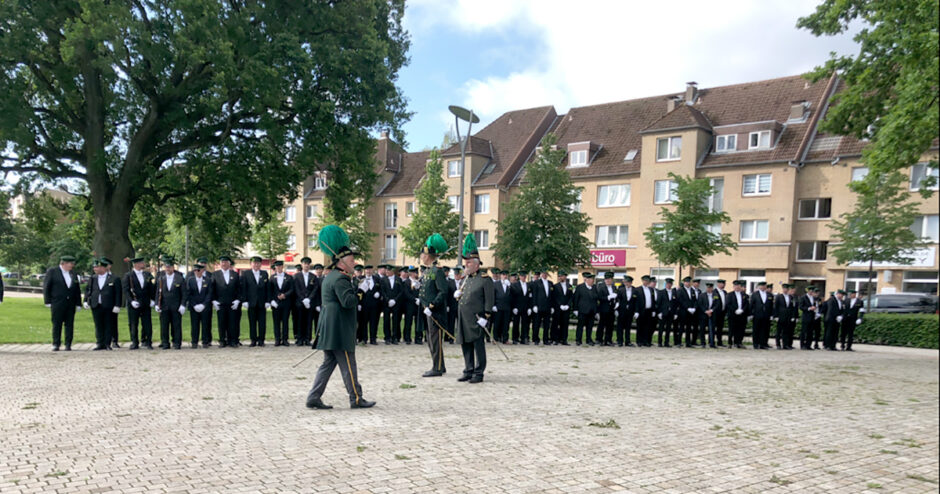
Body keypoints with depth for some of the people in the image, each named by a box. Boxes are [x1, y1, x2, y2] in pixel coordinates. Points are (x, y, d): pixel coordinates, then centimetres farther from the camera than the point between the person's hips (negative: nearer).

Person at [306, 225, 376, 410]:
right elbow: (348, 301, -26)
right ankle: (356, 399, 8)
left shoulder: (330, 276, 16)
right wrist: (357, 295, -6)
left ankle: (314, 398, 13)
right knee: (348, 366, -1)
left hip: (329, 330, 10)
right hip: (339, 330, -10)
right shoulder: (340, 279, -16)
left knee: (328, 363, 13)